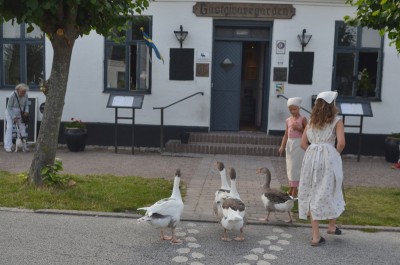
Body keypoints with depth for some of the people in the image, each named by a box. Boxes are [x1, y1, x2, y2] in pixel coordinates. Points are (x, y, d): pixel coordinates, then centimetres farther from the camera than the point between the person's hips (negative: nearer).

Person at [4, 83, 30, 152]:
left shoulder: (25, 95, -13)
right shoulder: (12, 96, -27)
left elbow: (26, 105, 1)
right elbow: (9, 107, -20)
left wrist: (26, 111, -19)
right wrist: (14, 117, -24)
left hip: (19, 113, 5)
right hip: (10, 113, -5)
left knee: (23, 127, -2)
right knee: (9, 128, -14)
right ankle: (8, 147, -15)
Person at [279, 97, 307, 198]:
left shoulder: (303, 119, -5)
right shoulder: (288, 120, 10)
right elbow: (286, 134, 10)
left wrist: (299, 128, -19)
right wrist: (282, 146, 1)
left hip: (298, 144, -6)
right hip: (290, 144, 6)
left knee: (295, 166, -6)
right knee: (290, 166, 11)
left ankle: (294, 191, 1)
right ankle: (291, 189, 22)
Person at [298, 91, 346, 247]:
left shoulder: (311, 121, 12)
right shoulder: (336, 120, -1)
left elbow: (303, 143, 7)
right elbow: (341, 142, -13)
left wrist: (314, 152, 13)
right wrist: (336, 154, 4)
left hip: (311, 157, 4)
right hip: (329, 157, -3)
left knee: (313, 195, 8)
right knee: (331, 192, 17)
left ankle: (316, 236, 11)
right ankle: (332, 226, 34)